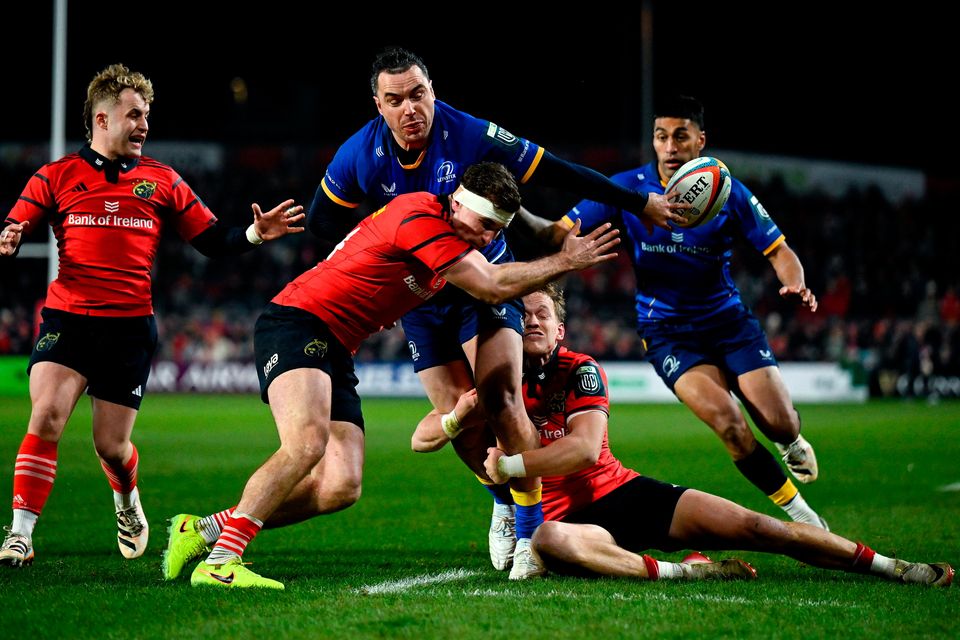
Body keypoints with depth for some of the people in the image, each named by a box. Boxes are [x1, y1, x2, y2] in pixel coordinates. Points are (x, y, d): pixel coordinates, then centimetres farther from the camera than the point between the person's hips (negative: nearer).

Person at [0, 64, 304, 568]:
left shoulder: (162, 181, 9)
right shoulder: (57, 177, 5)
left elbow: (213, 242, 10)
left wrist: (256, 233, -8)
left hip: (131, 325, 1)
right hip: (67, 319, -1)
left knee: (111, 445, 5)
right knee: (46, 417, -20)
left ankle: (127, 503, 39)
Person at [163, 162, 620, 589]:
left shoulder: (447, 230, 14)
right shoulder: (422, 218, -17)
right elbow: (493, 287, -14)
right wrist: (566, 261, -4)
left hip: (335, 351, 10)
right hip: (296, 323, -10)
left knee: (341, 488, -4)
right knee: (308, 441, -33)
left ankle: (203, 529, 5)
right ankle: (219, 562, -32)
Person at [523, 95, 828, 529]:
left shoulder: (728, 192, -7)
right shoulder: (627, 189, -8)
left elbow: (778, 251, -3)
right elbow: (559, 233, -10)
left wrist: (795, 286, -25)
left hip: (729, 319, 1)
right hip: (666, 331, -1)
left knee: (780, 424, -10)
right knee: (727, 421, -23)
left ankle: (793, 445, 32)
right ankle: (799, 514, -4)